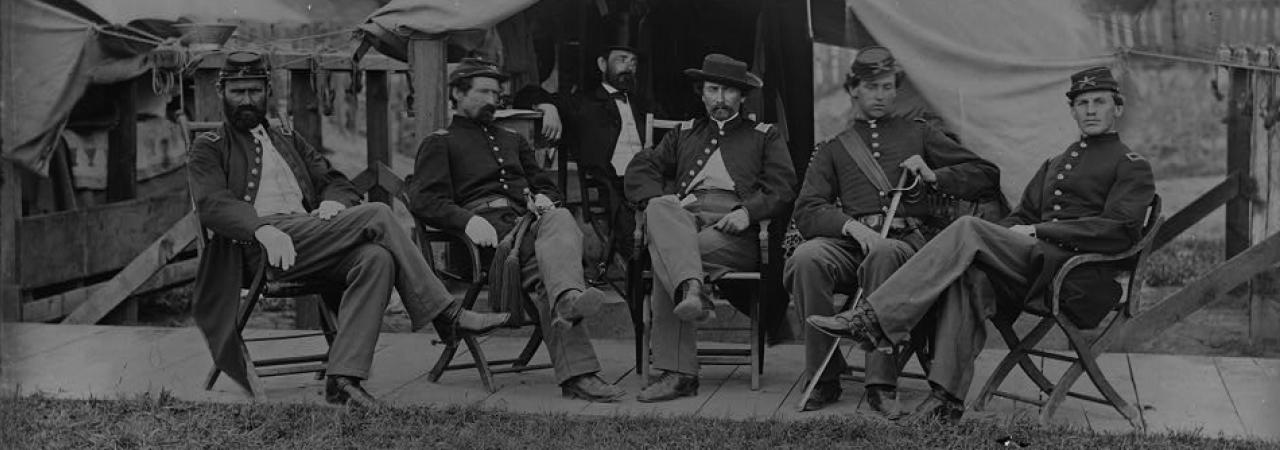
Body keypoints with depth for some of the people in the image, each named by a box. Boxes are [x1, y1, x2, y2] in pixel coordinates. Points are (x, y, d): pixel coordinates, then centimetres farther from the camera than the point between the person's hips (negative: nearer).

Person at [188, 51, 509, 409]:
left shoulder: (289, 141, 32)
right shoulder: (209, 148, 14)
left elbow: (337, 182, 24)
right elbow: (213, 204, -4)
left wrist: (333, 202, -3)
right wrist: (264, 229, -24)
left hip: (311, 236, 6)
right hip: (259, 245, -5)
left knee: (377, 259, -29)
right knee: (376, 215, -23)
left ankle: (343, 376, -36)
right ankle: (446, 315, -18)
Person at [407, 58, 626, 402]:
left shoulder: (512, 141, 40)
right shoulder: (439, 144, 21)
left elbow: (545, 184, 34)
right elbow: (423, 200, 4)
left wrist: (543, 198, 6)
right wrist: (467, 219, -16)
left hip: (529, 218, 4)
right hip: (486, 224, -4)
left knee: (561, 220, -36)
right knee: (539, 271, -36)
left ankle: (567, 300, -67)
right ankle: (577, 371, -57)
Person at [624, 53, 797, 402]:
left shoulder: (764, 136, 25)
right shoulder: (682, 137, 33)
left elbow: (783, 188, 10)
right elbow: (639, 169, 19)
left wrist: (748, 212, -10)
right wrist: (661, 202, -4)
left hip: (733, 228, -2)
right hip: (684, 214, 2)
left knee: (664, 255, -33)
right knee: (659, 209, -36)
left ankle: (677, 372, -40)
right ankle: (691, 289, -57)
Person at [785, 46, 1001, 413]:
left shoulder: (918, 134, 25)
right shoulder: (833, 149, 24)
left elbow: (988, 177, 21)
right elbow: (806, 213, 8)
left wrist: (933, 176, 4)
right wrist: (852, 226, -12)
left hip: (906, 238, -1)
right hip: (849, 240, 1)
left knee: (884, 256, -39)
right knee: (806, 258, -33)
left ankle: (882, 382, -39)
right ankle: (825, 378, -24)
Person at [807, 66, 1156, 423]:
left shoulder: (1132, 167, 9)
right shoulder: (1054, 165, 32)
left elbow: (1120, 230, -7)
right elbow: (1021, 217, 28)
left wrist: (1040, 231, -11)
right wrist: (995, 241, 3)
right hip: (1035, 263, 6)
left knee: (968, 229, -25)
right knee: (969, 276, -29)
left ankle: (874, 319, -31)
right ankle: (947, 399, -37)